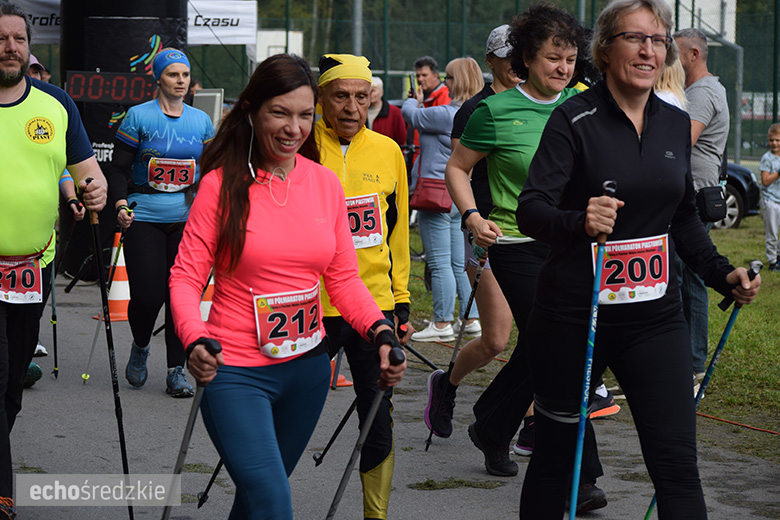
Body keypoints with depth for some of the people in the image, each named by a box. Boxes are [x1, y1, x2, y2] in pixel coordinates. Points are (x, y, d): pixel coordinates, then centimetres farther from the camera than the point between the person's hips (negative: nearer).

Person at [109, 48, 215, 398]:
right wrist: (120, 205, -14)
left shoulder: (201, 121, 10)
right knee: (147, 294, -9)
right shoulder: (138, 116, 0)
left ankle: (176, 371, 8)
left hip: (188, 218, 3)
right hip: (144, 218, -3)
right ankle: (140, 348, 22)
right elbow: (119, 168, 1)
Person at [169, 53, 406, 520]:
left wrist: (381, 331, -8)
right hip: (237, 372, -5)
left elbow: (344, 277, 9)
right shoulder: (223, 184, -9)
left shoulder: (325, 183, 4)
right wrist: (195, 340, -27)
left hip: (308, 369, 5)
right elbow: (186, 276, -10)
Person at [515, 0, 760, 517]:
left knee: (678, 463, -4)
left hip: (655, 315, 4)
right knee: (557, 454, 8)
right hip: (574, 314, -4)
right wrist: (580, 222, -38)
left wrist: (723, 274, 8)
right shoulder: (575, 119, -9)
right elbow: (531, 210, -18)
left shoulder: (676, 124, 9)